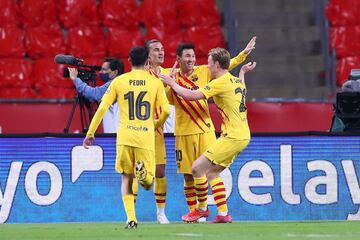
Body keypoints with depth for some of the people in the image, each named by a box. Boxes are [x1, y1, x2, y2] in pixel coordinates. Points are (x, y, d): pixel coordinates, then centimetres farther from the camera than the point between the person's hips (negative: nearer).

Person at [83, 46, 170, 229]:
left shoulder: (119, 81, 5)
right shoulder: (155, 82, 5)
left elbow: (102, 108, 1)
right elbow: (166, 111, 1)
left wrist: (90, 133, 8)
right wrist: (157, 125, 22)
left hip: (125, 137, 0)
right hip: (146, 137, 0)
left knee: (126, 179, 14)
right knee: (148, 184, 10)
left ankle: (131, 218, -3)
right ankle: (143, 171, -27)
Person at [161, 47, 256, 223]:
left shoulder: (220, 83, -14)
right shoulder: (236, 80, 13)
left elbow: (191, 95, -17)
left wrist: (172, 84, -3)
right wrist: (243, 72, 51)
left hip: (232, 137, -10)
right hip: (242, 136, 10)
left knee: (197, 167, -7)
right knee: (211, 172, 15)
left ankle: (202, 209, 5)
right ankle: (223, 213, 11)